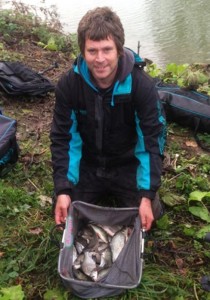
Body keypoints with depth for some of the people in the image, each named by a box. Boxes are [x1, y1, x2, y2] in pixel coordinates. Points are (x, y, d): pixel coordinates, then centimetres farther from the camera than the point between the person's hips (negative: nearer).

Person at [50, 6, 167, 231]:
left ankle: (117, 191, 25)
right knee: (69, 217, -1)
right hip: (87, 165, 2)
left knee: (141, 221, -6)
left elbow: (153, 140, -18)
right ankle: (100, 191, 28)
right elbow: (62, 138, -12)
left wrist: (147, 195, -23)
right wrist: (62, 190, -19)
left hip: (127, 166, -1)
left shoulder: (142, 85, -23)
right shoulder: (68, 84, -19)